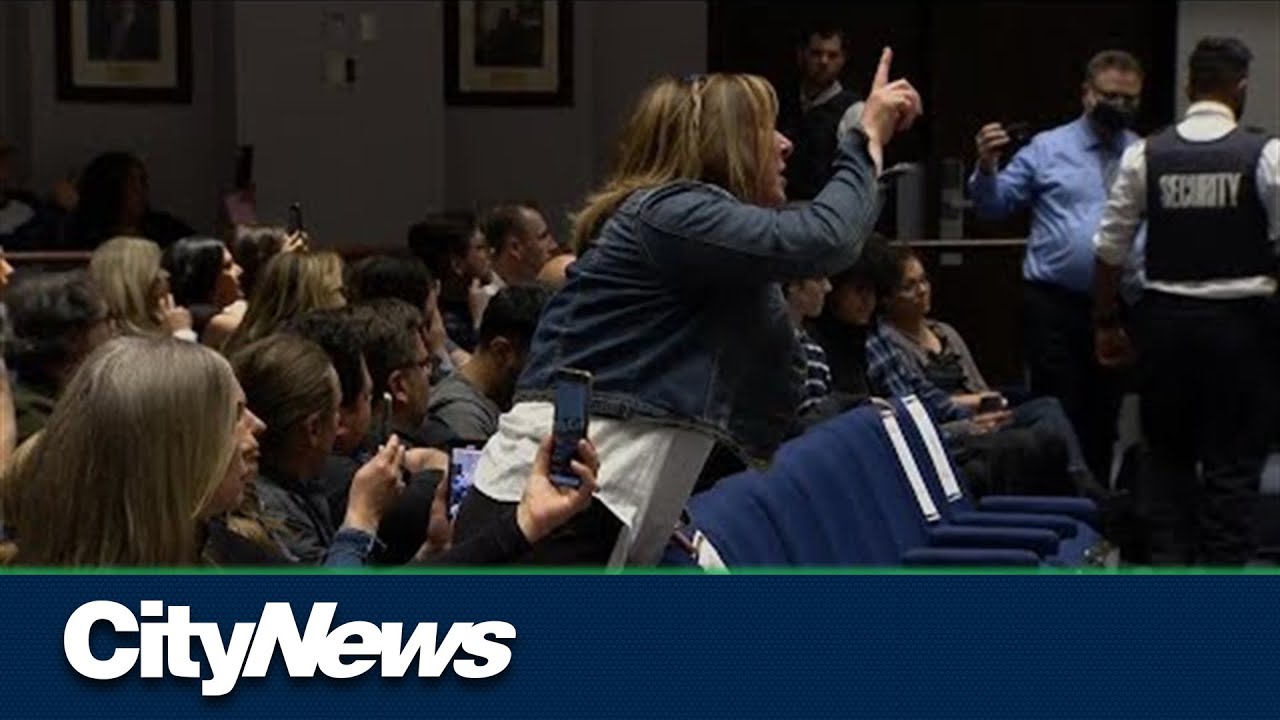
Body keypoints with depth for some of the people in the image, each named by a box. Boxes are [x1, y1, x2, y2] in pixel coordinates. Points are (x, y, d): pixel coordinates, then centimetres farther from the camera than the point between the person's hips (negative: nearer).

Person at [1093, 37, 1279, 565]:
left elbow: (1110, 249, 2)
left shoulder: (1145, 156, -1)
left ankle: (1168, 564, 11)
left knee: (1167, 453, 15)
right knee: (1232, 462, 5)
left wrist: (1106, 323, 13)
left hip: (1164, 318, 2)